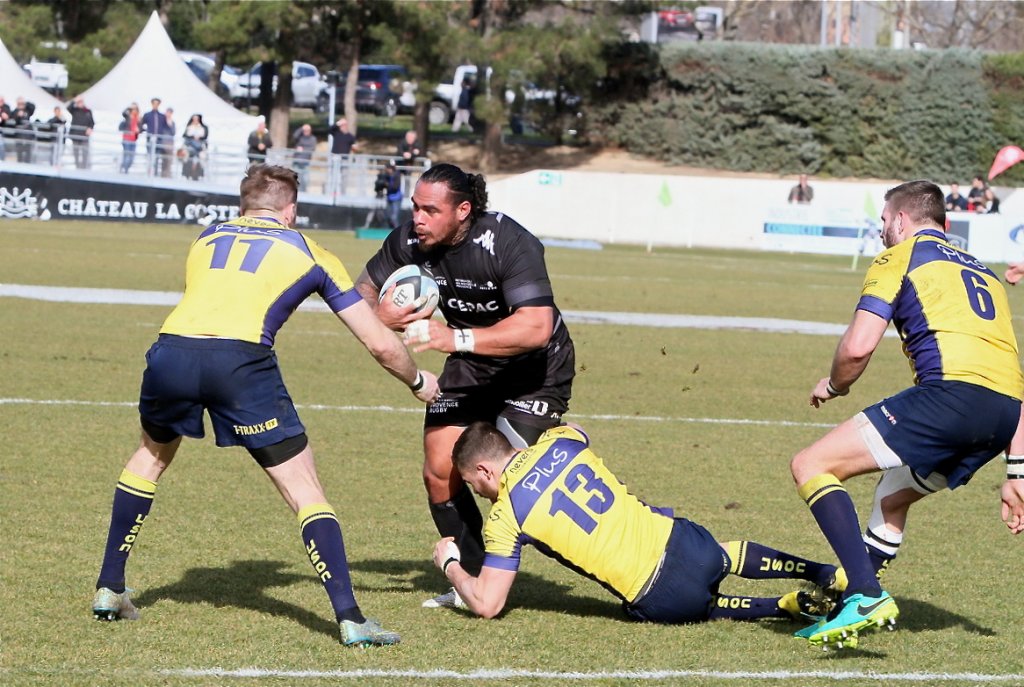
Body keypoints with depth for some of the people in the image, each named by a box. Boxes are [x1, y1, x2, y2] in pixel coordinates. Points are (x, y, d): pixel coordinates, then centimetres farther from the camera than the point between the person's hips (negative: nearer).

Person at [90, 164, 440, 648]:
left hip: (171, 349, 3)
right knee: (306, 494, 6)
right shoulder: (309, 253, 23)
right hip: (242, 360, -3)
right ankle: (349, 619, -5)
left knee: (152, 454, 33)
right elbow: (380, 345, 25)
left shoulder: (206, 239, 30)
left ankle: (109, 590, 34)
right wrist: (418, 381, 44)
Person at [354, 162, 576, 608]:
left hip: (535, 368, -5)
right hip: (469, 368, 6)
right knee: (440, 471, -1)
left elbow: (536, 327, -41)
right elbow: (363, 291, -1)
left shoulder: (509, 243, -32)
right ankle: (475, 578, 14)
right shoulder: (409, 242, -16)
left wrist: (456, 338, -47)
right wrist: (379, 315, -26)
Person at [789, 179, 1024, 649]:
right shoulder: (981, 270, 33)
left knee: (811, 466, -4)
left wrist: (833, 386, 21)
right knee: (891, 498, 30)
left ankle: (866, 597, -18)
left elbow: (857, 347, -2)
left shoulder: (900, 257, 12)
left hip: (953, 390, -8)